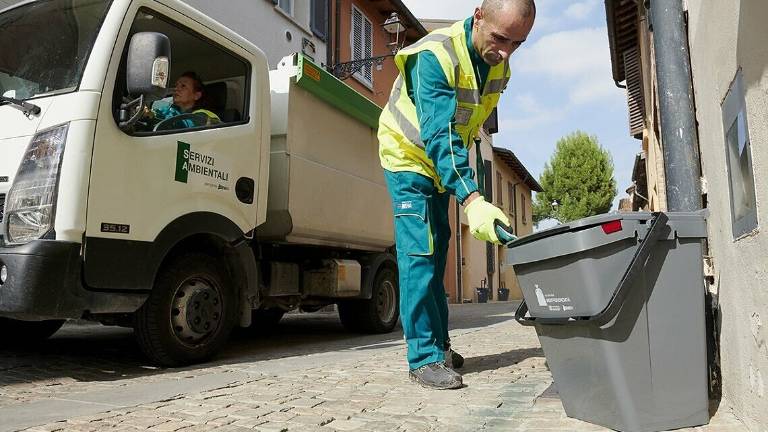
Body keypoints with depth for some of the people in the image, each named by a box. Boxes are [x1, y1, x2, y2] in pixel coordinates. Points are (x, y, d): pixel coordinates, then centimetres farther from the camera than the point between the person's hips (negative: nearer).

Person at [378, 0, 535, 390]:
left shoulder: (498, 64, -5)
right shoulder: (436, 55, -30)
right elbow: (439, 136, -40)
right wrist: (472, 201, -49)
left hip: (443, 165, 7)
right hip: (408, 154, -7)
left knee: (436, 252, 9)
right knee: (418, 253, -15)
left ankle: (438, 344, 19)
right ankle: (423, 357, -11)